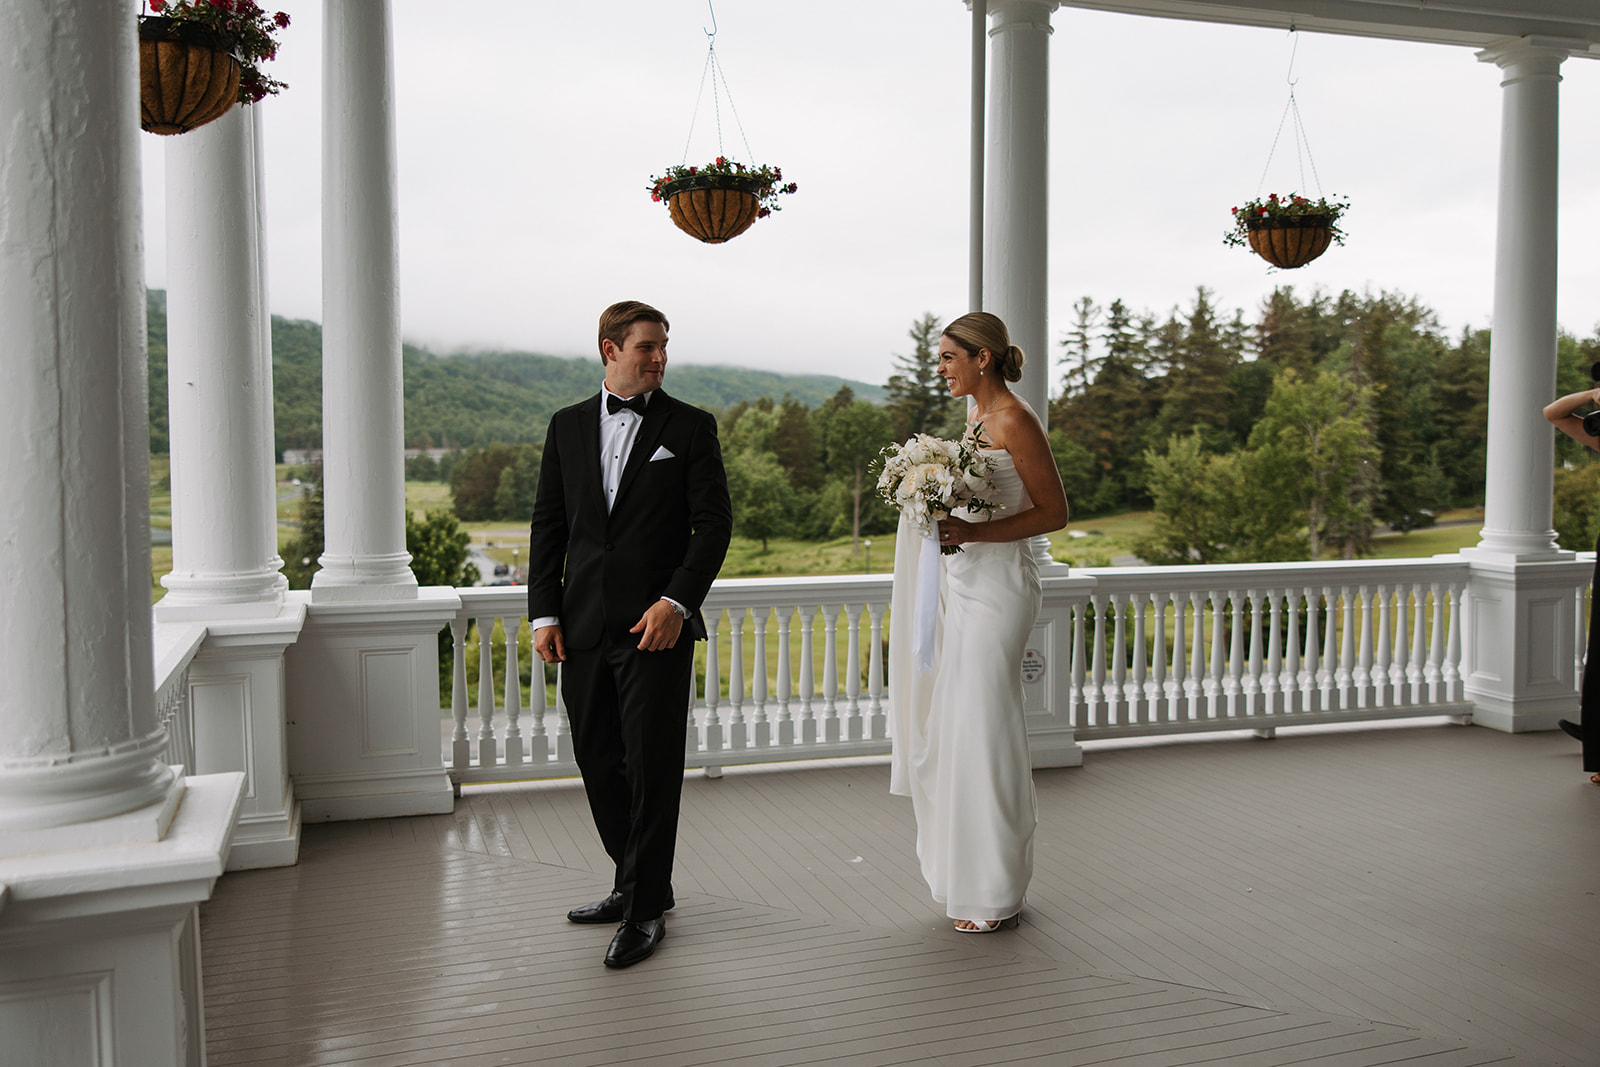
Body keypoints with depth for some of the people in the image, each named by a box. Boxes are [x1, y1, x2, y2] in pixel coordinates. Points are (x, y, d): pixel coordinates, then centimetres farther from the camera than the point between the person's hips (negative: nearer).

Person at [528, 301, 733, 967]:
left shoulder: (691, 427, 2)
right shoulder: (568, 426, 11)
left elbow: (714, 523, -4)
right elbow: (548, 525, 11)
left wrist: (677, 601, -15)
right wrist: (544, 613, 2)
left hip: (656, 627, -4)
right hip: (583, 630, 4)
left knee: (652, 768, 0)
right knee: (598, 762, 12)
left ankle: (647, 911, 13)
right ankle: (633, 883, 30)